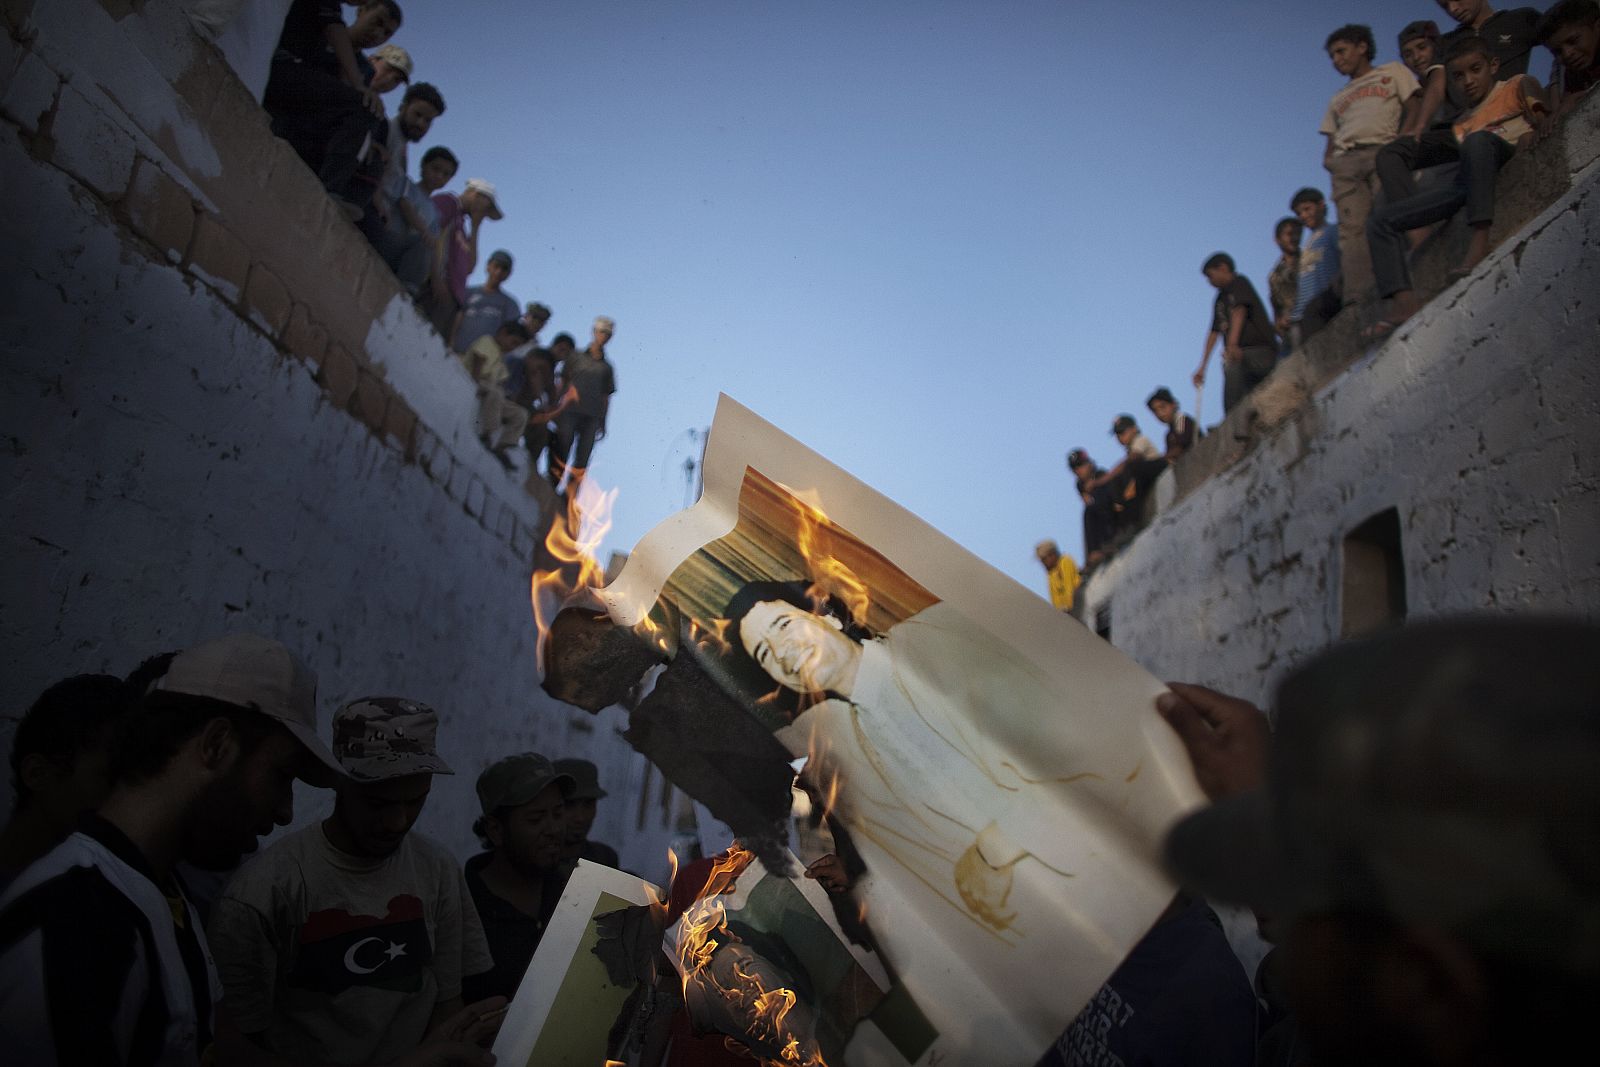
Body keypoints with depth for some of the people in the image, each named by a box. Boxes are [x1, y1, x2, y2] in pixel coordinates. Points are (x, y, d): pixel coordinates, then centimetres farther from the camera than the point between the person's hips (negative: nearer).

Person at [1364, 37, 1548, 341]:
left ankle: (1481, 240, -48)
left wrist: (1530, 133, -19)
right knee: (1381, 221, -5)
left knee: (1478, 140, -39)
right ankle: (1403, 302, -26)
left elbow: (1538, 111, 0)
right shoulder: (1463, 125, 34)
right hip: (1469, 181, 6)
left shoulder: (1516, 87, 19)